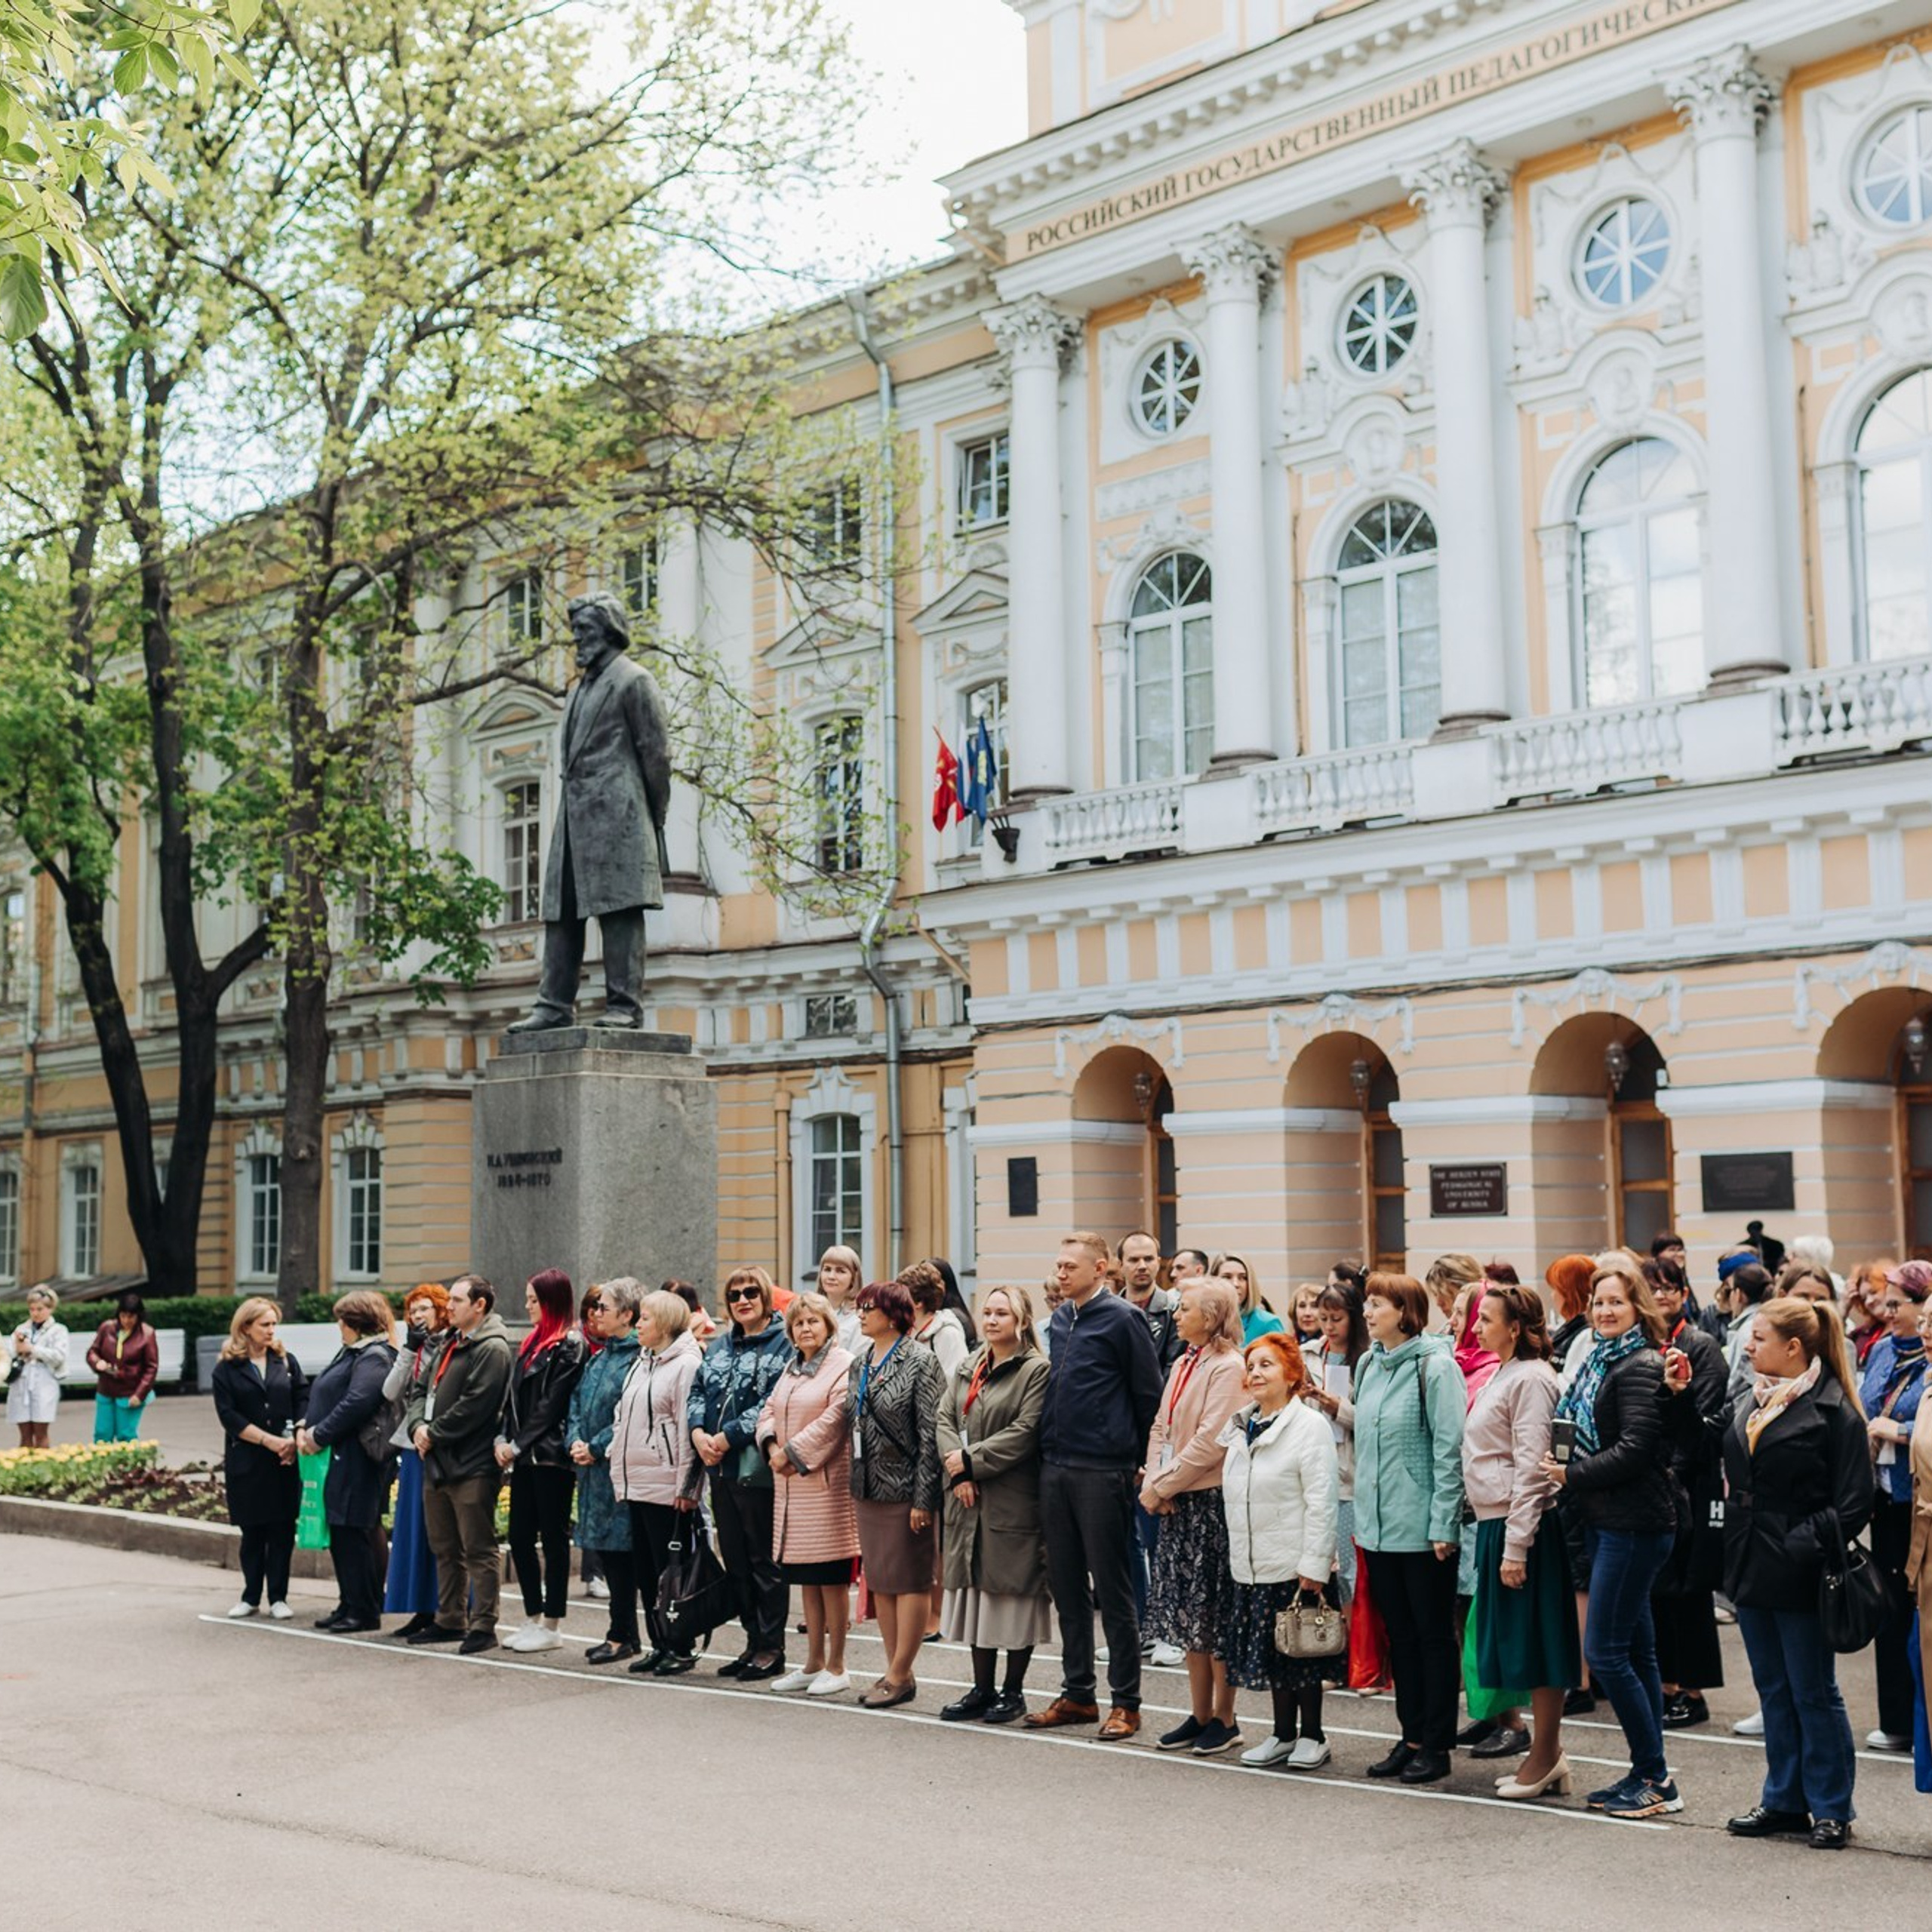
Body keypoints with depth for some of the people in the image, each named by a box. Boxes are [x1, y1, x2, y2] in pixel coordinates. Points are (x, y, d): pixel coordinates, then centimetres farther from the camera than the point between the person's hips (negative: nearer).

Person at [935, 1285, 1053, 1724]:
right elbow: (944, 1419, 7)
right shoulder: (969, 1367, 15)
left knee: (1013, 1593, 0)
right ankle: (982, 1689, 19)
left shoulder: (1037, 1370, -8)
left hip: (1013, 1501, -7)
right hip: (969, 1502, 7)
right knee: (976, 1588, 10)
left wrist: (971, 1461, -15)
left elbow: (1024, 1433, -16)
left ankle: (1013, 1690, 11)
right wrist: (957, 1470, -10)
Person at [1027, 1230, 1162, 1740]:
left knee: (1113, 1589, -1)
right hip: (1055, 1468, 7)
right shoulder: (1058, 1320, 13)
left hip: (1103, 1472, -7)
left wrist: (1137, 1455, -1)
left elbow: (1148, 1394, -5)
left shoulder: (1122, 1319, -8)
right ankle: (1077, 1693, 21)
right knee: (1066, 1585, 11)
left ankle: (1125, 1702, 7)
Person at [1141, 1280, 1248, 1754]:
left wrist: (1163, 1485, -13)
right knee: (1184, 1610, 12)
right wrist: (1153, 1483, -1)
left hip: (1212, 1501, -8)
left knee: (1214, 1612, -2)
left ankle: (1224, 1718, 8)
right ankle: (1199, 1714, 20)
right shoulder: (1183, 1365, 14)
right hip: (1176, 1502, 8)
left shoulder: (1227, 1367, -13)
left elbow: (1210, 1441, -18)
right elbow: (1160, 1428, 14)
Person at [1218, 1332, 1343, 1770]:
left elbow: (1321, 1502, -14)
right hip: (1251, 1566, 6)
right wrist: (1237, 1553, 13)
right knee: (1270, 1652, 12)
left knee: (1300, 1652, 2)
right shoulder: (1240, 1428, 11)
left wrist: (1314, 1566, -17)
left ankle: (1312, 1737, 15)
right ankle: (1283, 1734, 24)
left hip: (1295, 1564, -6)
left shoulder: (1309, 1425, -10)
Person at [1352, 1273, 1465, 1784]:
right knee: (1400, 1636, 13)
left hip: (1424, 1529, -7)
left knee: (1434, 1636, 3)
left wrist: (1444, 1524, -16)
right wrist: (1360, 1515, 14)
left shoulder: (1435, 1366, -11)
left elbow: (1449, 1450, -14)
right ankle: (1411, 1737, 22)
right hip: (1379, 1528, 7)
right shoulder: (1368, 1366, 11)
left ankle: (1436, 1745, 10)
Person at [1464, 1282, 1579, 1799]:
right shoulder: (1502, 1373, 15)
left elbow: (1529, 1468, -18)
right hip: (1495, 1522, 10)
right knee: (1517, 1639, 13)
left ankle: (1544, 1757, 6)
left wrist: (1515, 1548, -19)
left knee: (1534, 1641, -2)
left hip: (1523, 1524, -10)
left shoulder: (1530, 1379, -14)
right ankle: (1548, 1756, 20)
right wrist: (1498, 1540, 16)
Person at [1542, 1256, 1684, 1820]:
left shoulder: (1640, 1367, -13)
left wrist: (1573, 1476, -14)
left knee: (1605, 1651, -8)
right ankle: (1649, 1774, 19)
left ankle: (1654, 1777, 0)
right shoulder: (1602, 1361, 14)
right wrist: (1569, 1471, 0)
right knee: (1635, 1650, 12)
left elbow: (1634, 1450, -20)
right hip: (1607, 1521, 9)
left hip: (1635, 1524, -9)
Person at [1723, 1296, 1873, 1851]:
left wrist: (1805, 1546, -19)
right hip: (1753, 1570, 8)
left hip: (1798, 1575, -7)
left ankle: (1830, 1809, 14)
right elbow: (1730, 1473, 16)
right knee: (1774, 1691, 15)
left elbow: (1853, 1503, -14)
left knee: (1814, 1694, 3)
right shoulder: (1753, 1403, 11)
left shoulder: (1833, 1410, -12)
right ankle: (1785, 1800, 25)